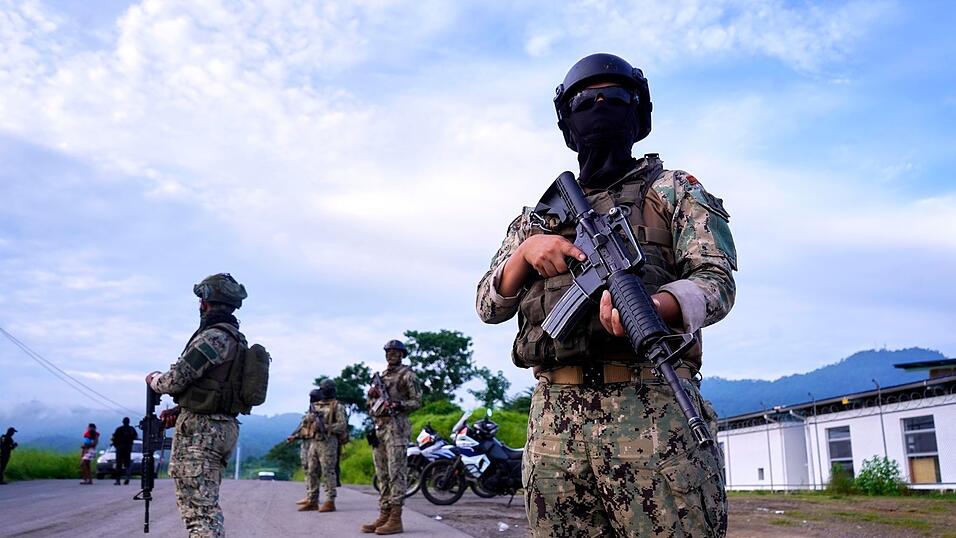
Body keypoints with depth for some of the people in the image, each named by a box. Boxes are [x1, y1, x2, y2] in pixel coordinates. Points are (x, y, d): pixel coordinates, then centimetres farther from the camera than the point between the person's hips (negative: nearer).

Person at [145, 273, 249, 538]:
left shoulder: (213, 337, -16)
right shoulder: (236, 339, 14)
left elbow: (175, 380, -15)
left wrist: (154, 379, 7)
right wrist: (179, 409, 14)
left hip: (200, 430, -10)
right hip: (223, 426, 10)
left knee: (198, 507, -9)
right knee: (207, 503, 19)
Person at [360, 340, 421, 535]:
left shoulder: (407, 375, -1)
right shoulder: (381, 375, 20)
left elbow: (417, 401, -5)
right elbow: (372, 403, 24)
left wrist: (398, 405, -19)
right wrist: (372, 394, 2)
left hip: (396, 426, -8)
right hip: (379, 427, 8)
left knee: (396, 472, -9)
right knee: (382, 474, 9)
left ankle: (396, 519, -9)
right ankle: (384, 516, 14)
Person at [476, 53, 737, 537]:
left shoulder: (673, 190, 12)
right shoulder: (541, 213, 21)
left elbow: (717, 279, -2)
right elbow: (489, 305, 17)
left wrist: (651, 305, -24)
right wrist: (526, 252, -4)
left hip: (652, 410, -3)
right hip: (554, 420, 4)